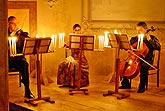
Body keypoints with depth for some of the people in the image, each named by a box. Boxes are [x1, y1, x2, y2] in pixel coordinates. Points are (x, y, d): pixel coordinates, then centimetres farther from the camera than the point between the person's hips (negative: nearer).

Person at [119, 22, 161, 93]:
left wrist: (149, 40, -18)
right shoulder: (134, 39, 13)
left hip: (146, 60, -5)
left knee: (144, 66, -38)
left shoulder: (152, 38, 0)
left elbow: (158, 47, -12)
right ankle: (126, 83, 1)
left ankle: (142, 86, -21)